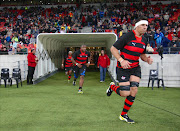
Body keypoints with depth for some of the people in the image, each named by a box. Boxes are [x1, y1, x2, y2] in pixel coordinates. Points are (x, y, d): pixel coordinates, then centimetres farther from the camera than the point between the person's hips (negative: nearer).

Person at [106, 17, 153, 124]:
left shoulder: (144, 40, 7)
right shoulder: (128, 36, -14)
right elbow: (113, 48, -12)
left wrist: (147, 59, -2)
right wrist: (121, 60, -24)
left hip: (135, 68, 6)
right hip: (123, 68, -6)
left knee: (134, 90, -6)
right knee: (125, 93, -9)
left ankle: (124, 115, 12)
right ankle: (113, 87, 27)